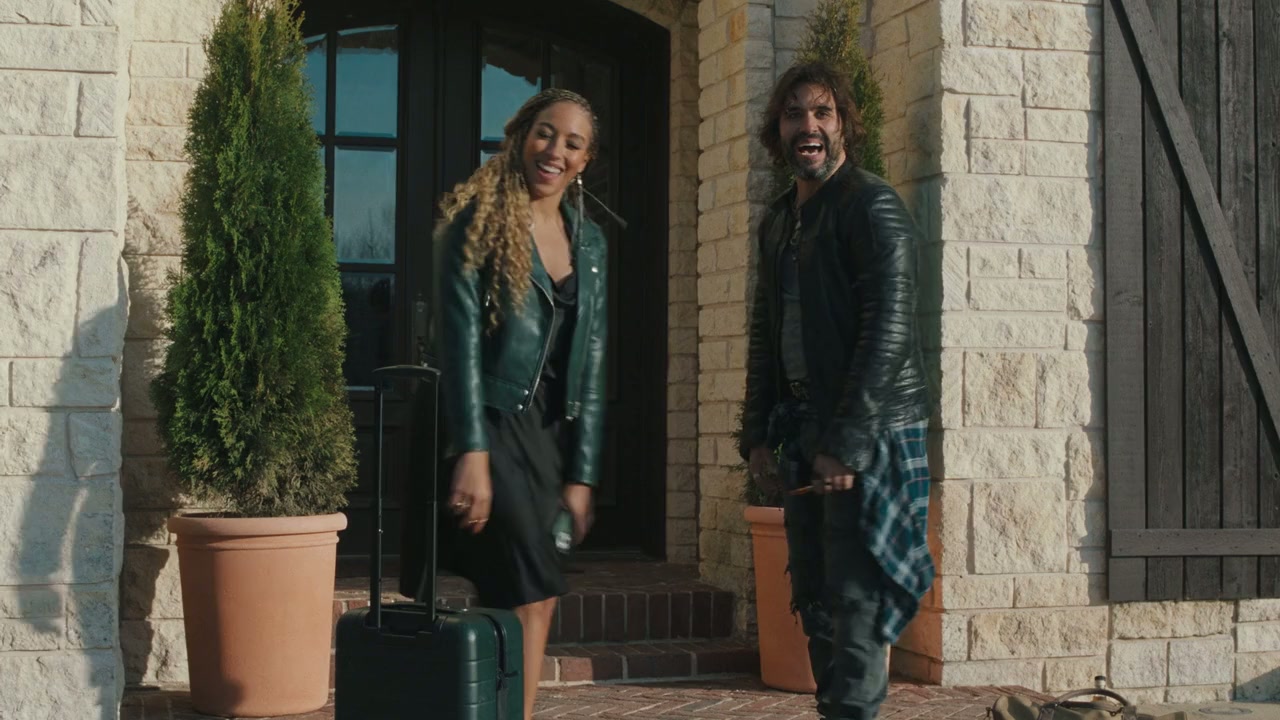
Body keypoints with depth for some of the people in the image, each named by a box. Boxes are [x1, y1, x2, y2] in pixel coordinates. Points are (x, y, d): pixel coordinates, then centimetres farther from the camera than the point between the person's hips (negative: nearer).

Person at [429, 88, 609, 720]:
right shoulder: (479, 221, -5)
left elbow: (590, 362, 10)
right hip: (489, 423, -6)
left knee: (527, 601, 4)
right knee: (534, 597, -13)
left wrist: (581, 474, 4)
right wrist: (471, 455, -20)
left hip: (549, 431, 6)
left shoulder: (588, 241, 11)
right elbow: (460, 339, -12)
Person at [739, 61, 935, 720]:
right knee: (815, 598, 13)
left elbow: (888, 331, -17)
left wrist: (845, 444, -20)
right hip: (803, 433, 8)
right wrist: (757, 436, 10)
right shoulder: (778, 220, 16)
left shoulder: (872, 206, -9)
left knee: (855, 599, -7)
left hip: (869, 435, -8)